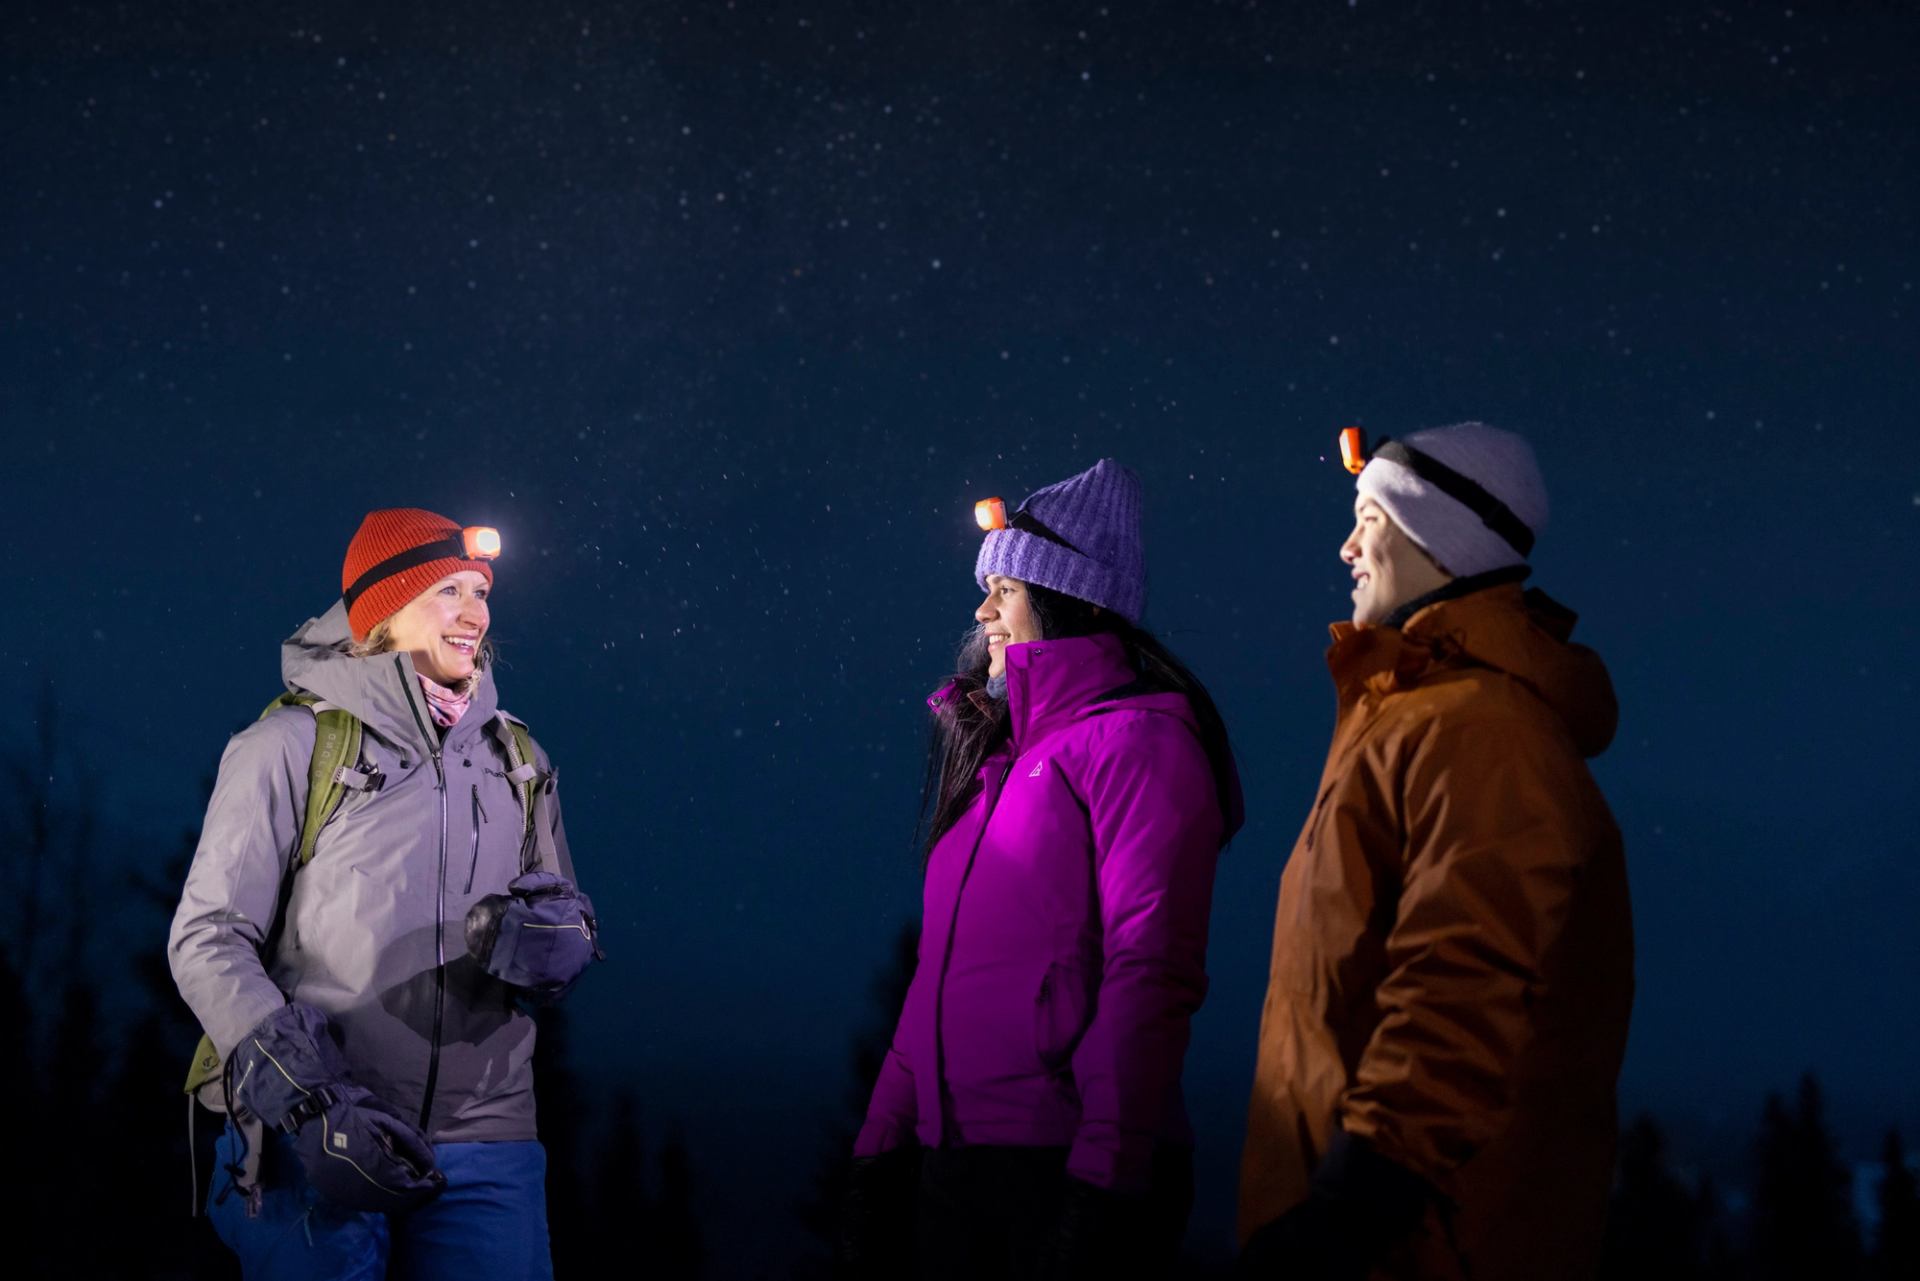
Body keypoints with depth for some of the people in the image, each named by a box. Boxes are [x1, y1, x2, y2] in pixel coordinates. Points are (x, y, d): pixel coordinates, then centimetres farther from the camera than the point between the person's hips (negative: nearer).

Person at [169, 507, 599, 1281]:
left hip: (485, 1146, 4)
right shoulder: (292, 746, 0)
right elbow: (208, 937, -5)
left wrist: (556, 943, -6)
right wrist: (303, 1096, -17)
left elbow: (565, 934, 20)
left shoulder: (518, 760, 15)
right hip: (311, 1144, -4)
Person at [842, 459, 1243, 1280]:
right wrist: (883, 1139, 12)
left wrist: (1101, 1188, -22)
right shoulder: (997, 760, 17)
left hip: (1064, 1169, -7)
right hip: (950, 1163, 7)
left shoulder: (1133, 742, -7)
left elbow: (1149, 974, -16)